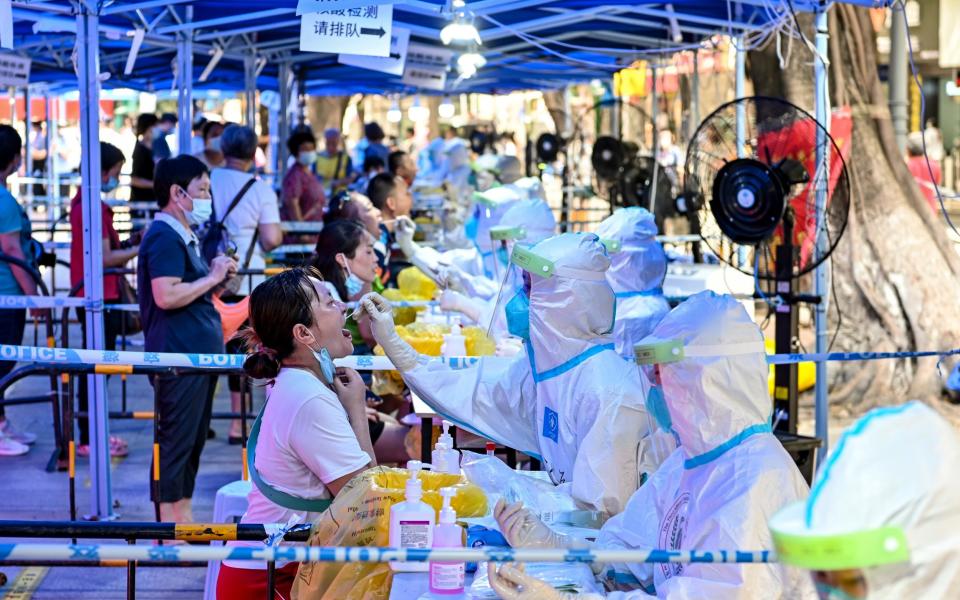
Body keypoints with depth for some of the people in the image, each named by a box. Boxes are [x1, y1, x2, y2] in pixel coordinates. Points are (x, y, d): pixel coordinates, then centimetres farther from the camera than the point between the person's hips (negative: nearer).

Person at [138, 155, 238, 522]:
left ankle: (183, 515, 23)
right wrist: (211, 278, -15)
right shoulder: (164, 237, -13)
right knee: (176, 441, -6)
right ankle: (169, 523, -1)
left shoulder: (185, 236, 19)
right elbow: (166, 296, -25)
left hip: (199, 353, 10)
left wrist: (218, 278, 8)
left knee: (194, 438, 15)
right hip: (178, 355, -10)